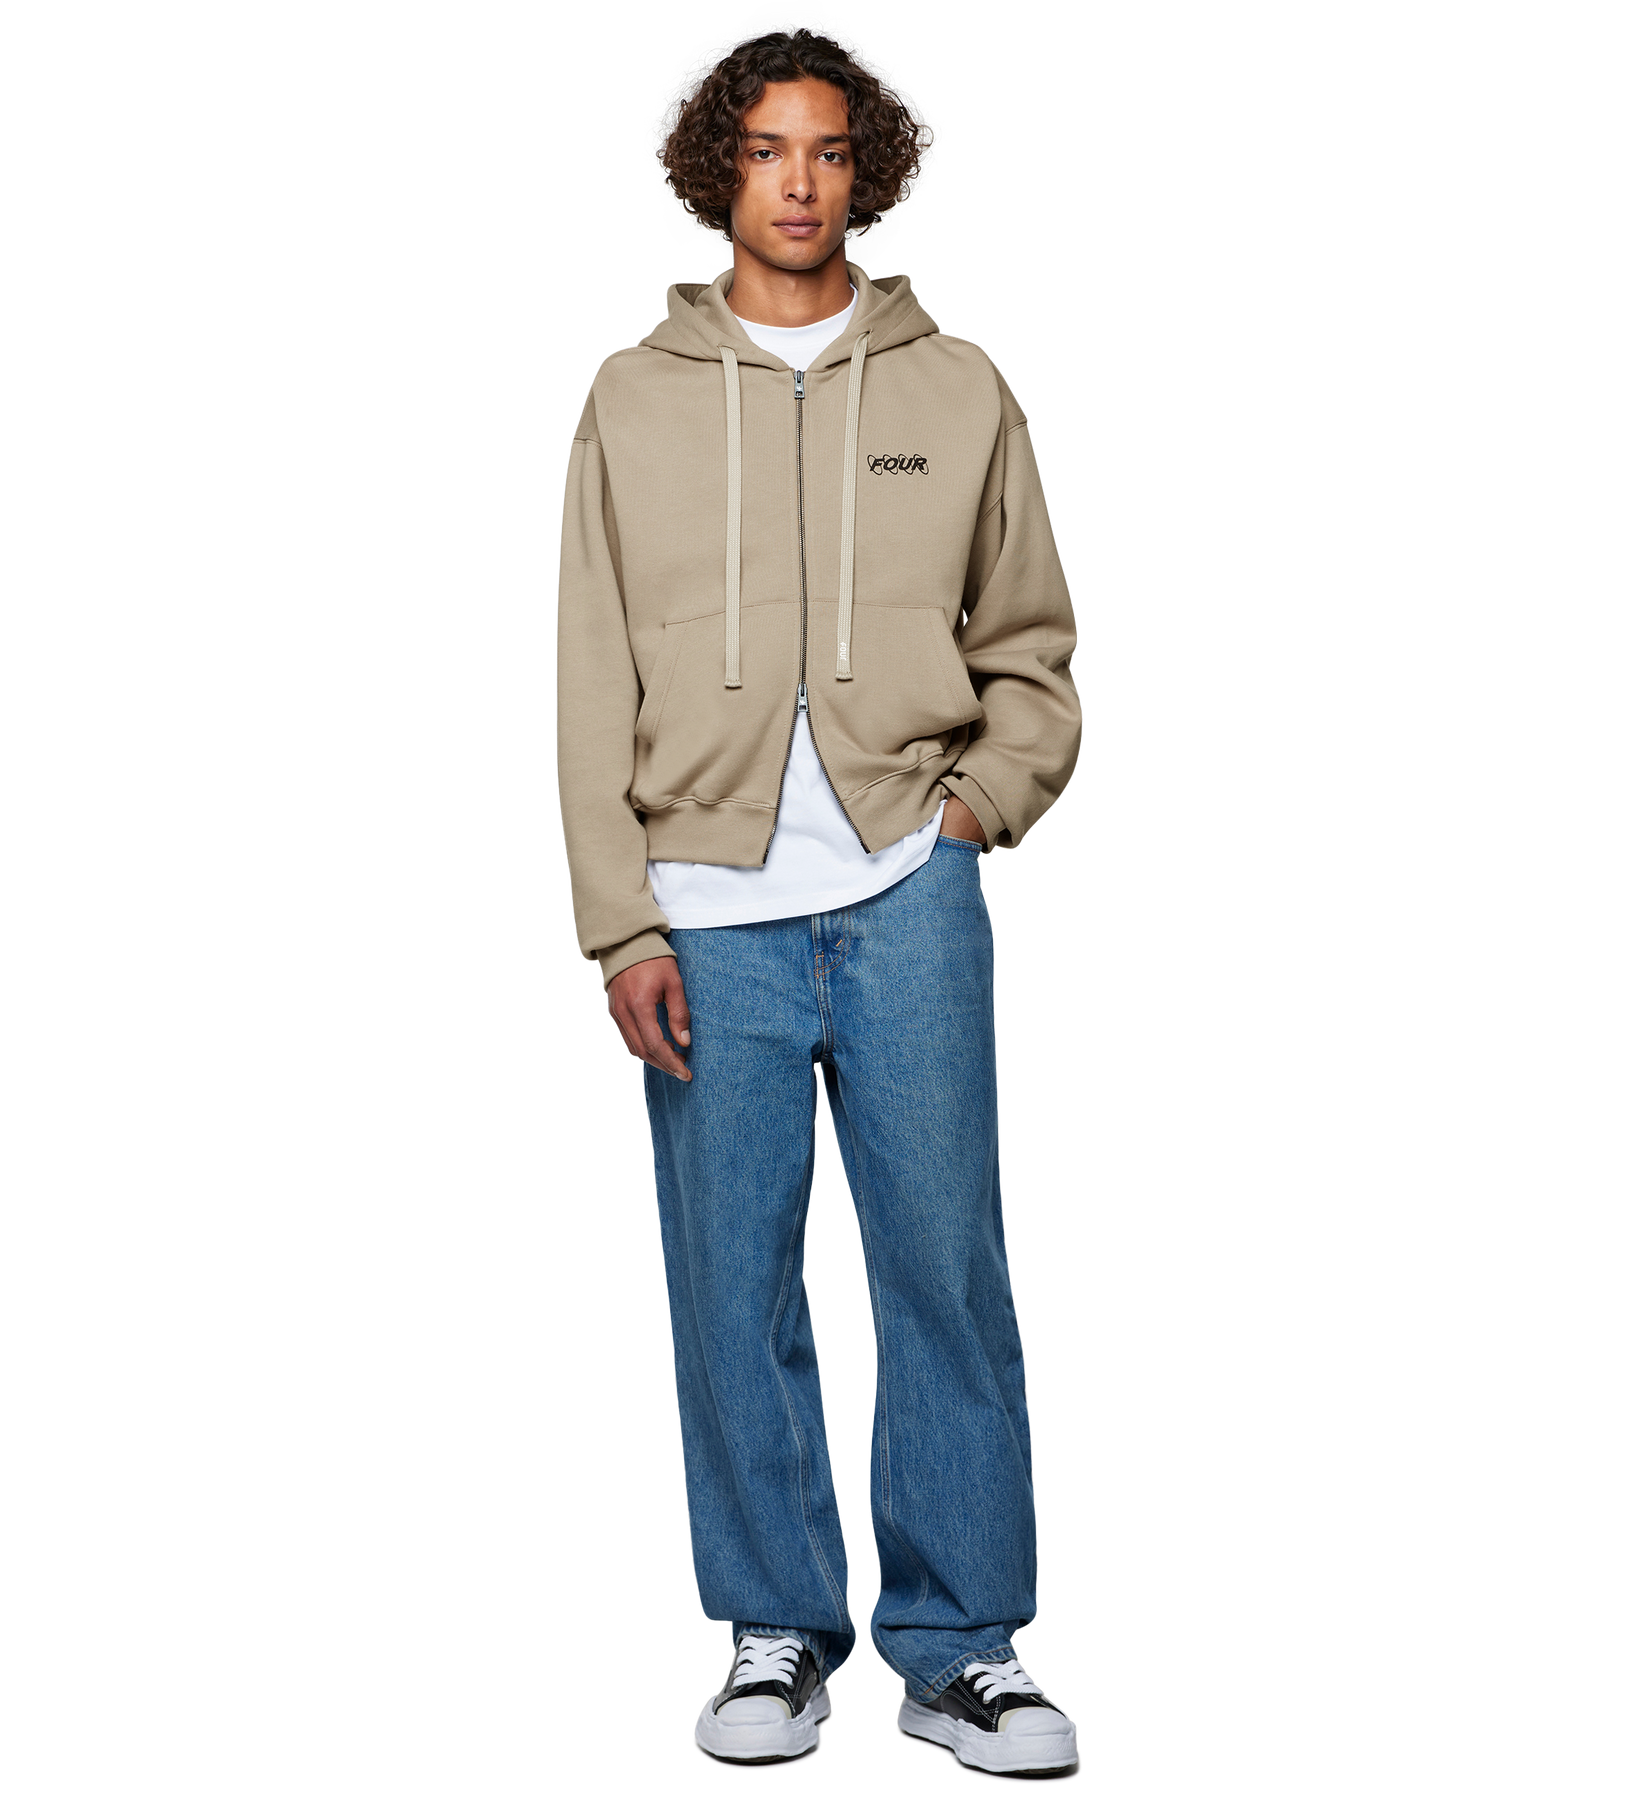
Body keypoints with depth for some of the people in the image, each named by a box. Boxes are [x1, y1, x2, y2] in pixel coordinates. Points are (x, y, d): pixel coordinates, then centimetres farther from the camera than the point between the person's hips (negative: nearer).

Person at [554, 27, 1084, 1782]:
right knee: (733, 1286, 4)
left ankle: (960, 1648, 12)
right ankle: (776, 1636, 18)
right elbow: (593, 686, 4)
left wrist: (986, 798, -3)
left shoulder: (960, 388, 9)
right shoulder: (633, 397, 8)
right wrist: (620, 925, -3)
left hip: (907, 894, 0)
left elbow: (1036, 653, 14)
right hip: (709, 908, 0)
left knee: (947, 1267, -1)